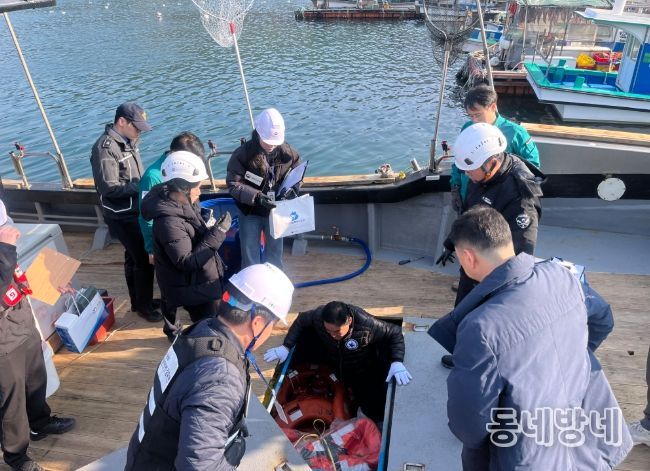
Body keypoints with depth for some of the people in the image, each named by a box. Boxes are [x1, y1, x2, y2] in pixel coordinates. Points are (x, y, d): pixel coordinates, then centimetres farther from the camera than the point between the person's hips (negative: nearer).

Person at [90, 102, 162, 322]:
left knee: (134, 256, 19)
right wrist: (141, 185, -22)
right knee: (144, 259, -1)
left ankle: (138, 300, 35)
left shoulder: (128, 141, 4)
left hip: (135, 210, 8)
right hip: (122, 216, -8)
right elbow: (109, 188, -24)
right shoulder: (105, 148, -20)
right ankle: (144, 306, 17)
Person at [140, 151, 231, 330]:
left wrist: (209, 227, -1)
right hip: (192, 288, -9)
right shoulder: (169, 222, -30)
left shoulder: (181, 204, -1)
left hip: (199, 280, 9)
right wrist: (217, 233, -30)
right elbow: (187, 262, -31)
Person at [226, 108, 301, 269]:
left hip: (276, 210, 3)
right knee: (249, 256, 8)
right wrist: (256, 197, -30)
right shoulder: (242, 154, -18)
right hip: (250, 213, -2)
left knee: (275, 253, 17)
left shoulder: (286, 151, -9)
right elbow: (233, 184, -18)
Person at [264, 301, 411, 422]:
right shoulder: (319, 315, -29)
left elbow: (395, 333, -24)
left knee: (377, 413, -14)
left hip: (363, 373, -2)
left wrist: (397, 362, -37)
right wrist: (286, 347, -15)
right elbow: (301, 320, -8)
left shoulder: (367, 324, -38)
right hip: (333, 365, 3)